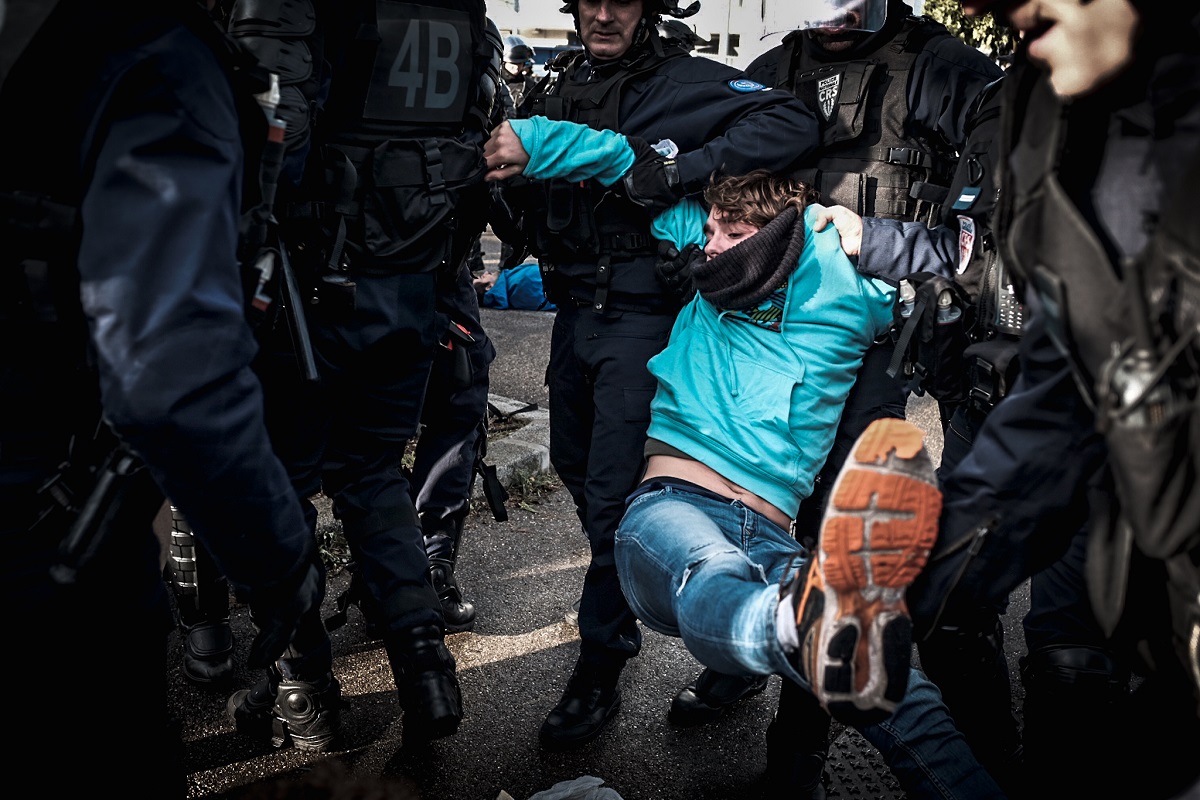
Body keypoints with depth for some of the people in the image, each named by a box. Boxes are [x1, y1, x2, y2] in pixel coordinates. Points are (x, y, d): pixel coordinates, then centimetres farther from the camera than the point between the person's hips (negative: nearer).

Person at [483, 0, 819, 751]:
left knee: (611, 491, -6)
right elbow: (534, 212, 14)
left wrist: (675, 170, -27)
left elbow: (793, 124, -21)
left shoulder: (683, 82, -7)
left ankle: (601, 667, 10)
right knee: (574, 463, 19)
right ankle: (626, 579, 44)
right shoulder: (562, 89, 12)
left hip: (640, 317, -7)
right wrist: (512, 157, -8)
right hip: (575, 308, 7)